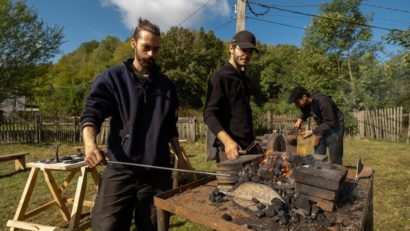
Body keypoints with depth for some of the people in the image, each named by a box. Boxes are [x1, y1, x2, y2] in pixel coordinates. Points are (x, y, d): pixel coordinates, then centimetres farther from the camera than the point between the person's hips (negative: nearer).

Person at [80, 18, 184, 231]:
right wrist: (90, 144, -26)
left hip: (158, 174, 3)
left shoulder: (166, 85, 12)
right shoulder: (112, 78, 2)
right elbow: (91, 115, -6)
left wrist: (181, 160, 13)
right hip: (120, 172, -2)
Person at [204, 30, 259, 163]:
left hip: (248, 147, 8)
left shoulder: (244, 78, 16)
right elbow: (209, 114, -19)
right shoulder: (220, 77, -9)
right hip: (230, 148, -8)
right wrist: (227, 141, -32)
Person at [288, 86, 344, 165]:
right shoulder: (305, 104, -8)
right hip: (322, 127, 7)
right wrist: (300, 119, -7)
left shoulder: (322, 102, -30)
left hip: (334, 126, -7)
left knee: (335, 160, -5)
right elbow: (305, 113, 15)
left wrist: (312, 131, -29)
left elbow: (330, 123, -28)